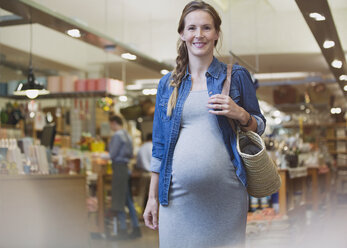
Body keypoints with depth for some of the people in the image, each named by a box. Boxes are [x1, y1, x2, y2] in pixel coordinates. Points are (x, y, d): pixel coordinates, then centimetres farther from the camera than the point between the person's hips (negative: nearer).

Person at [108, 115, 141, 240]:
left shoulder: (117, 135, -13)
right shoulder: (127, 135, 15)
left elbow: (112, 154, -13)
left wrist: (109, 147, 5)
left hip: (119, 168, -9)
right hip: (126, 167, 9)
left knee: (118, 201, -4)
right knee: (128, 200, 12)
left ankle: (123, 230, -3)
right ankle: (136, 228, 14)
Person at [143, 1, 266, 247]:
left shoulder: (236, 76, 6)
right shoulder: (168, 84, 12)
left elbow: (259, 128, 10)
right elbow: (159, 145, 14)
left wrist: (240, 114, -12)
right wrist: (152, 197, 10)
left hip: (224, 194, -1)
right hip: (178, 194, 2)